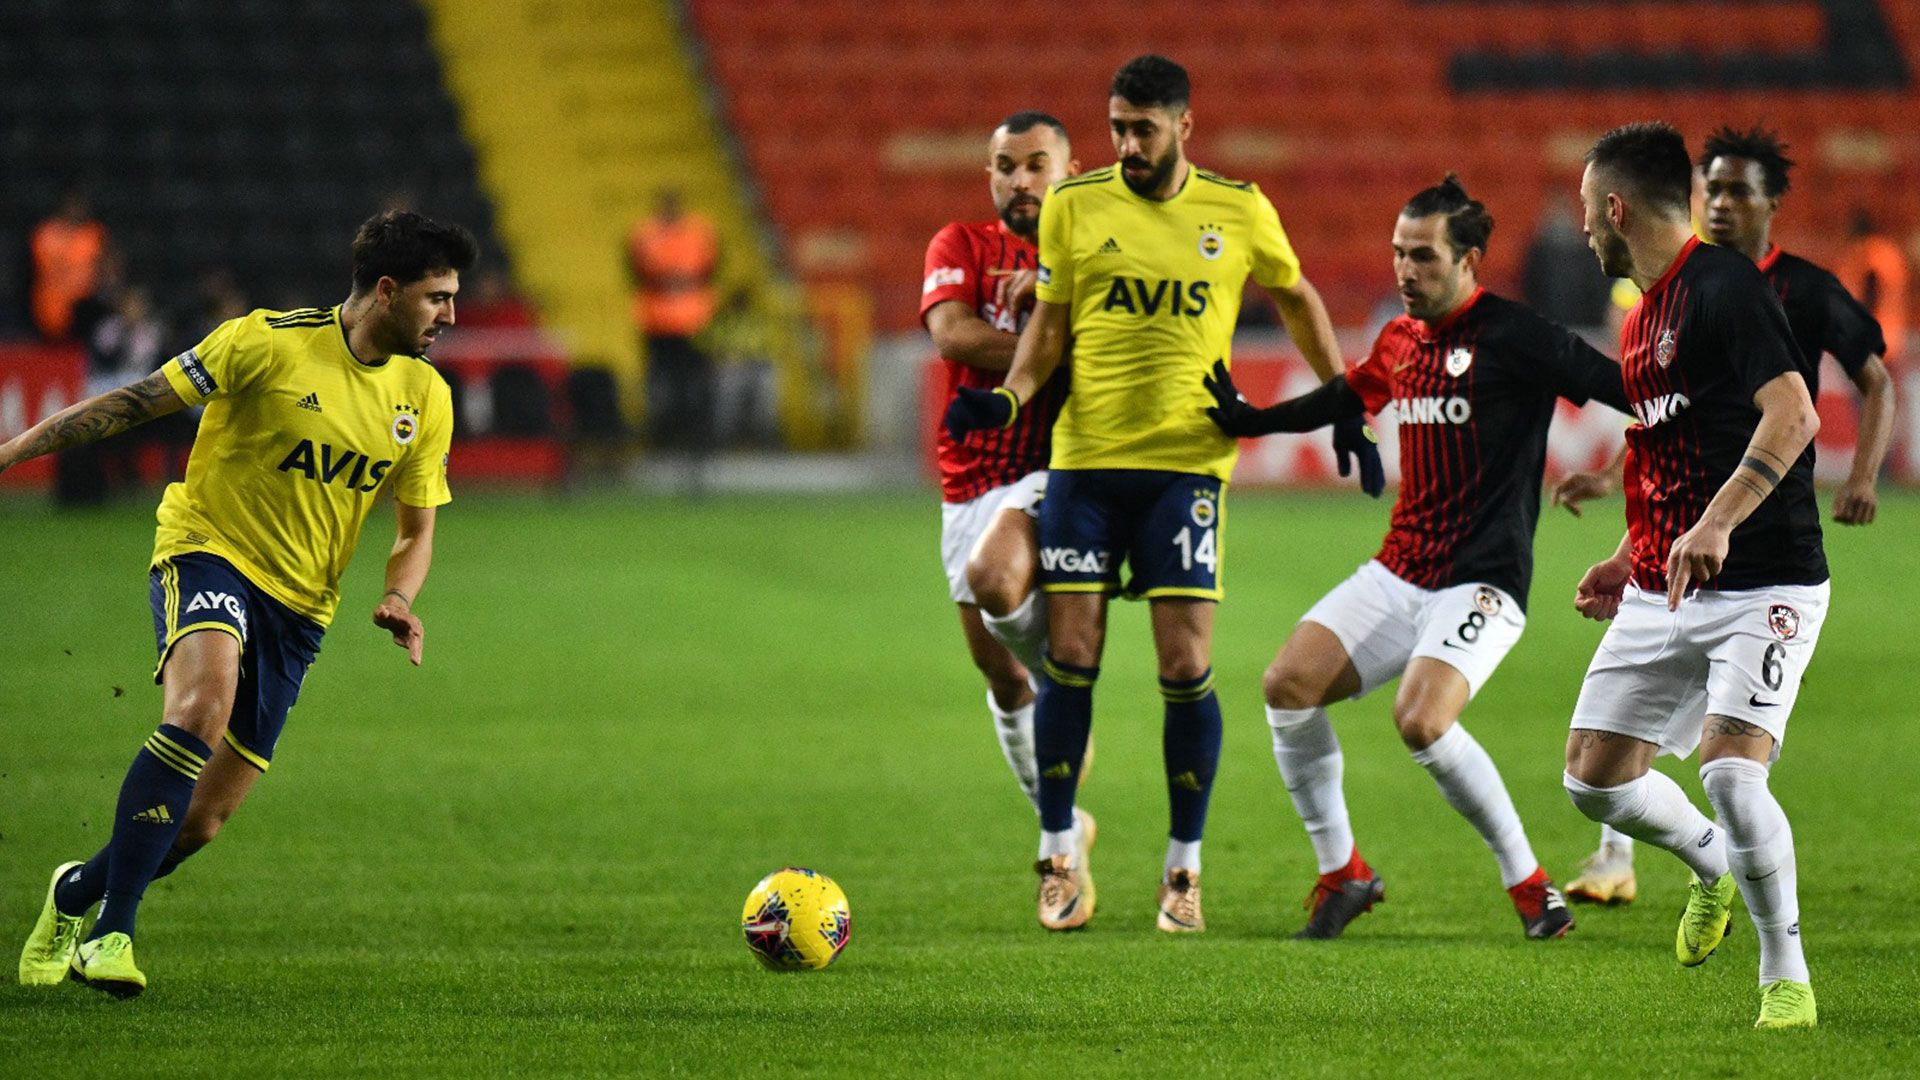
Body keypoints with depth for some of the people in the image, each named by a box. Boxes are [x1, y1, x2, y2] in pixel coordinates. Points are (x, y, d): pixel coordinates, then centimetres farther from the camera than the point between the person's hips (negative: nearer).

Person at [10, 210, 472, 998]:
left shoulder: (426, 398, 4)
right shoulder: (269, 343, -12)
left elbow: (416, 527, 14)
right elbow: (140, 401, -6)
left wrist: (398, 600, -7)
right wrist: (16, 449, -10)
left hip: (298, 606, 5)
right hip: (208, 551, -5)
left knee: (203, 821, 2)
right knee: (203, 704, -35)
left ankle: (78, 892, 31)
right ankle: (110, 933, -32)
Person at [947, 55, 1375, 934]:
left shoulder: (1239, 212, 2)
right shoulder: (1074, 205, 3)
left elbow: (1297, 301, 18)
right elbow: (1048, 325, 8)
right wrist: (1008, 397, -10)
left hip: (1186, 461, -1)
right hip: (1084, 457, 1)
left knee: (1186, 667, -6)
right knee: (1069, 657, -3)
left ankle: (1184, 870, 6)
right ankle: (1059, 856, 11)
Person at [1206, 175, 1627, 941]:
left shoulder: (1509, 336, -10)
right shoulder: (1400, 341, 12)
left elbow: (1617, 386, -13)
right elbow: (1345, 397, 30)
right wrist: (1247, 419, 32)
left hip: (1481, 582, -7)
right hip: (1398, 574, 7)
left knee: (1421, 720, -27)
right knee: (1289, 682, -9)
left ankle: (1530, 884, -9)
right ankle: (1341, 872, 6)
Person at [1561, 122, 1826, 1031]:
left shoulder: (1724, 287, -14)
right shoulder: (1645, 315, 16)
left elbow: (1792, 416, -26)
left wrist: (1715, 524, -34)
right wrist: (1630, 558, 23)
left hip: (1762, 585, -9)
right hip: (1662, 589, 9)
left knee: (1730, 768, -22)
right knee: (1593, 776, 5)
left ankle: (1786, 974, -5)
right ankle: (1712, 863, 33)